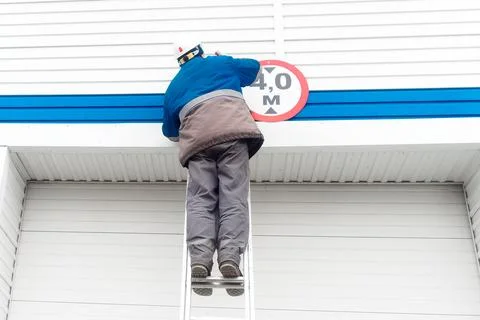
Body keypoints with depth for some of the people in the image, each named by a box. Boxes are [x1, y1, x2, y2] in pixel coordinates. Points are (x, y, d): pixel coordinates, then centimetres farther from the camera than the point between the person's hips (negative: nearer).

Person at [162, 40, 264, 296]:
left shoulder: (174, 87, 32)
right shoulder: (220, 62, 28)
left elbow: (170, 131, 37)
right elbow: (253, 67, 45)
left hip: (198, 136, 1)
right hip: (233, 128, -1)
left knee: (200, 199, -6)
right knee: (233, 196, -10)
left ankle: (200, 258, -29)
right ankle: (230, 256, -29)